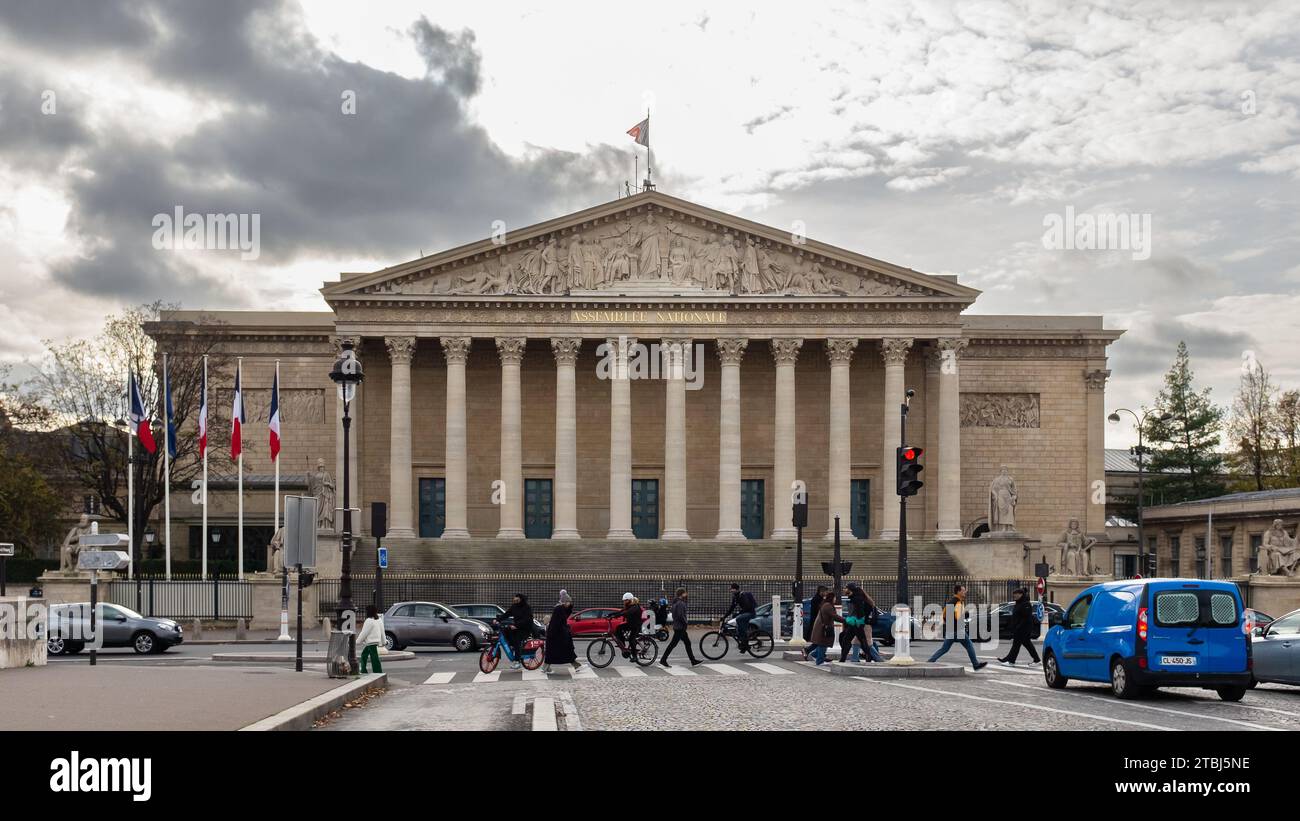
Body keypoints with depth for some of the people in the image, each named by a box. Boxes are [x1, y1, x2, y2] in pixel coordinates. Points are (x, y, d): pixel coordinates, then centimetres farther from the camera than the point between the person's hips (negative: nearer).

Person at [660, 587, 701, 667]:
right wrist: (686, 623, -12)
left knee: (687, 643, 13)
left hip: (677, 626, 10)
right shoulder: (680, 603, -18)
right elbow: (680, 616, -25)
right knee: (673, 644, -6)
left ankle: (693, 661, 16)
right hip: (680, 627, -10)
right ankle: (663, 660, -2)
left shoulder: (675, 602, 13)